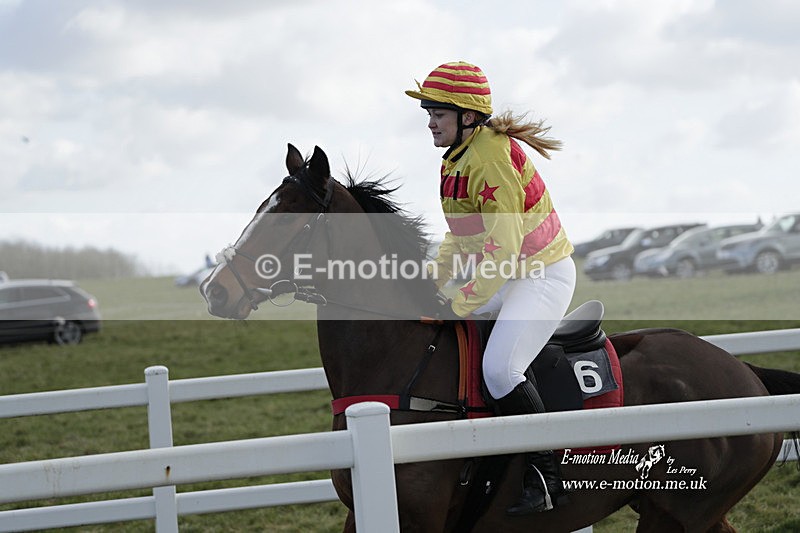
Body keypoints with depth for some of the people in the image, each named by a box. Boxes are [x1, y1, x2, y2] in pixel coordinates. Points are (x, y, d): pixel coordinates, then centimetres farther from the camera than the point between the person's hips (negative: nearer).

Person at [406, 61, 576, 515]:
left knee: (500, 368, -27)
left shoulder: (491, 158, -23)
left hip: (544, 276, -11)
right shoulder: (458, 158, 8)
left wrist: (460, 305, -22)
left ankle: (549, 477, -16)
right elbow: (463, 238, 19)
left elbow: (502, 249, -26)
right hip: (509, 277, 11)